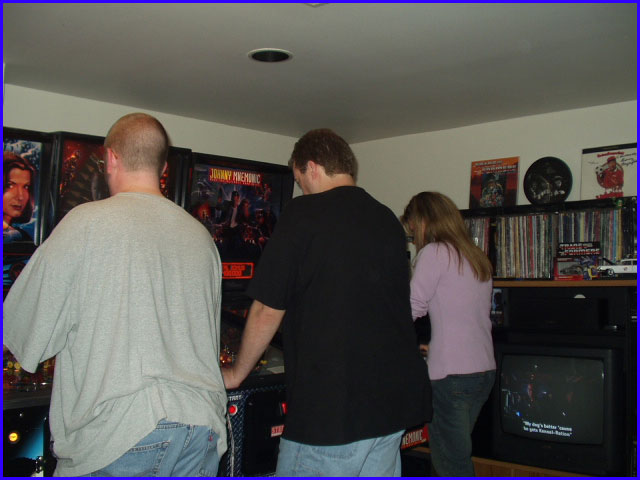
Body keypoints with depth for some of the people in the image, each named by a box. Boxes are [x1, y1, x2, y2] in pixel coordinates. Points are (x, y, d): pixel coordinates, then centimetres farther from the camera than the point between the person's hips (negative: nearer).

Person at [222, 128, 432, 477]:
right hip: (393, 399, 7)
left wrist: (236, 373, 8)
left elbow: (267, 311, -8)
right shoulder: (389, 222, 11)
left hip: (330, 408, -7)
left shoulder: (304, 215, -9)